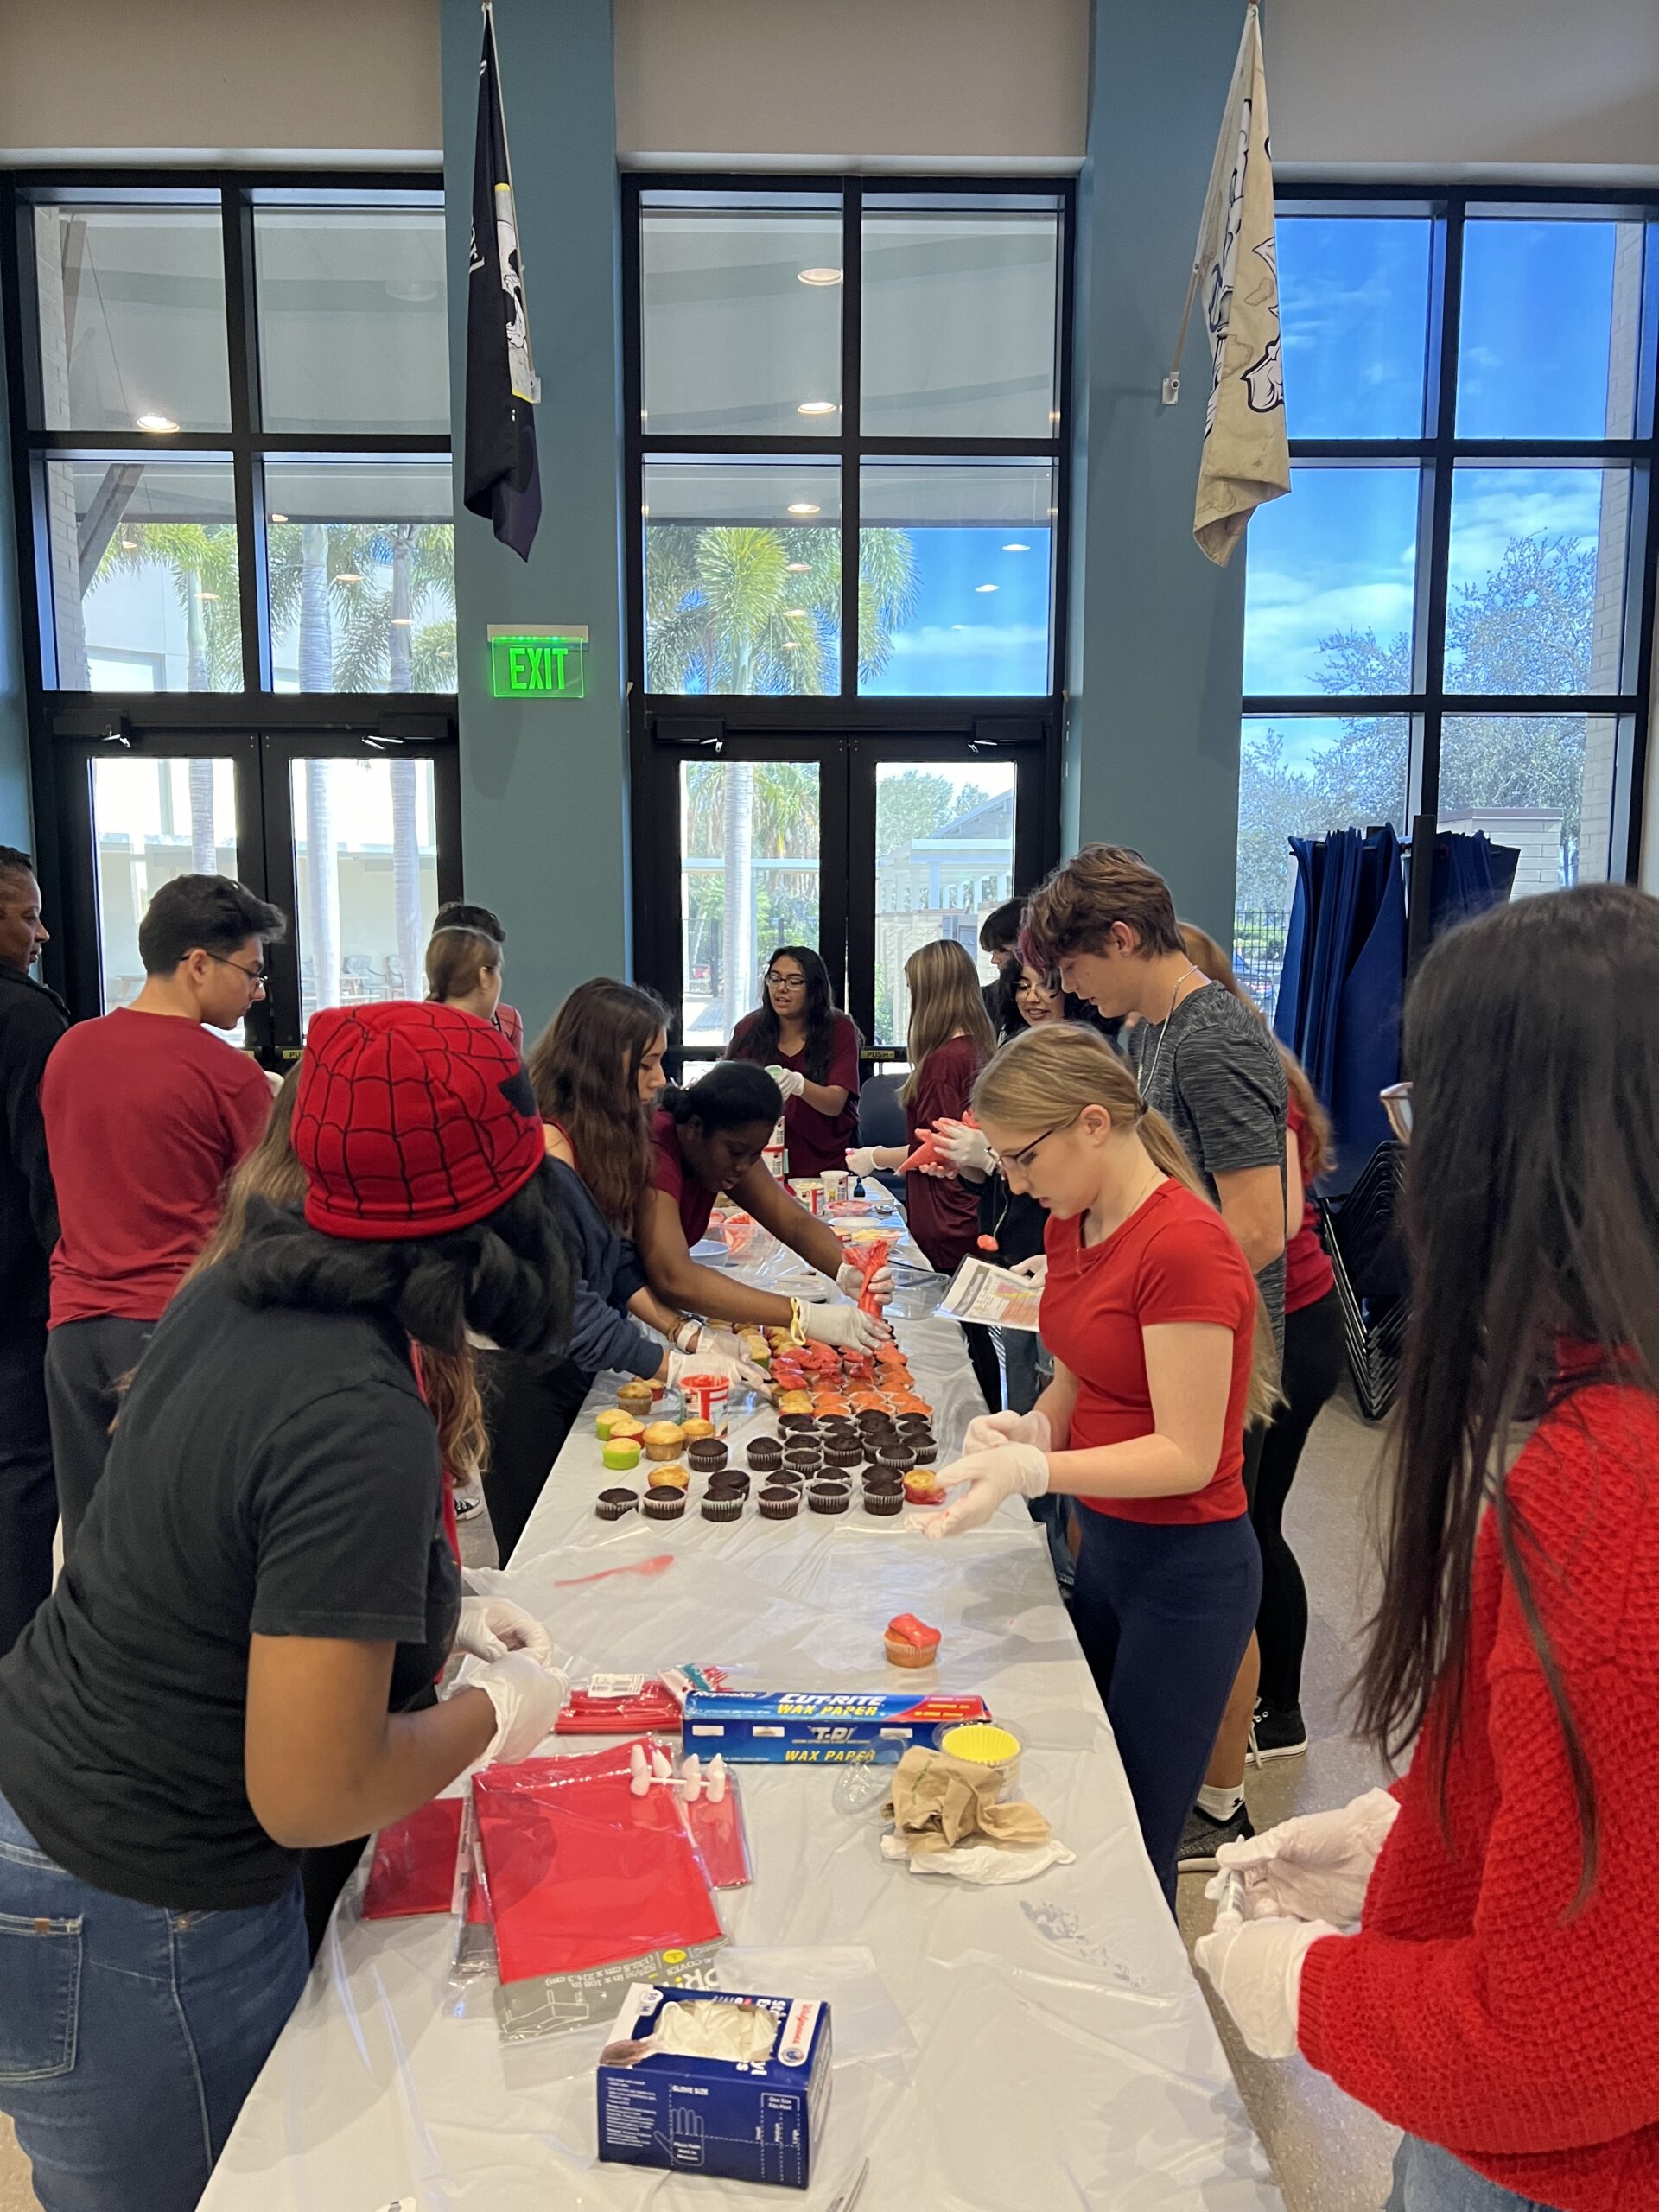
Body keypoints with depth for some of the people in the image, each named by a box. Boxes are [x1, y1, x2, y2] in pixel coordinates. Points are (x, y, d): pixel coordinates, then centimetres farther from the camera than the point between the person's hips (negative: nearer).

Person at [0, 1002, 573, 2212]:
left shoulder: (234, 1293, -8)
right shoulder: (363, 1427, -34)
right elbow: (309, 1793, -29)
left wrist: (438, 1614, 6)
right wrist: (494, 1713, -12)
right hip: (128, 1933, -7)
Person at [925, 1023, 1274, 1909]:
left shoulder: (1186, 1247, -24)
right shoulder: (1073, 1224, 3)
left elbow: (1187, 1455, -23)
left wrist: (1035, 1470, -32)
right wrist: (1034, 1426, -7)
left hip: (1186, 1569, -8)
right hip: (1104, 1544, 9)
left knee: (1135, 1844, 3)